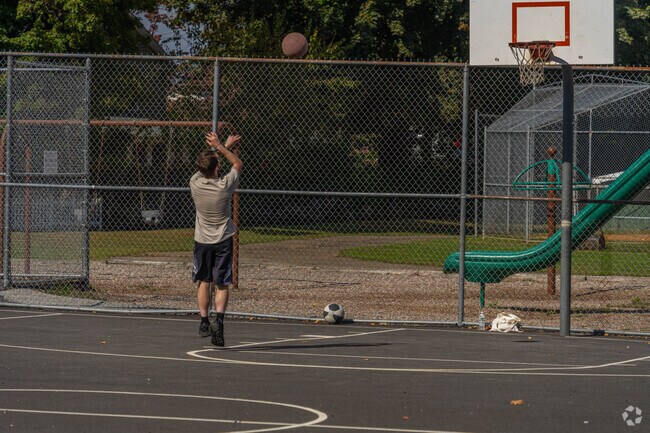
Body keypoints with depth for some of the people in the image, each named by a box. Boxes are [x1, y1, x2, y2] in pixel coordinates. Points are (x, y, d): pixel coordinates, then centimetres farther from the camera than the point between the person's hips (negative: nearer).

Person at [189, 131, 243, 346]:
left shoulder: (195, 183, -12)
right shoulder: (225, 185, -18)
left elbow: (205, 167, 10)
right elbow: (238, 164, 1)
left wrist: (224, 146, 18)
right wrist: (220, 146, 4)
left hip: (202, 240, 2)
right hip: (223, 240, -2)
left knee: (203, 282, 17)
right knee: (221, 285, -1)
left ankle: (204, 322, 18)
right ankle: (219, 319, -20)